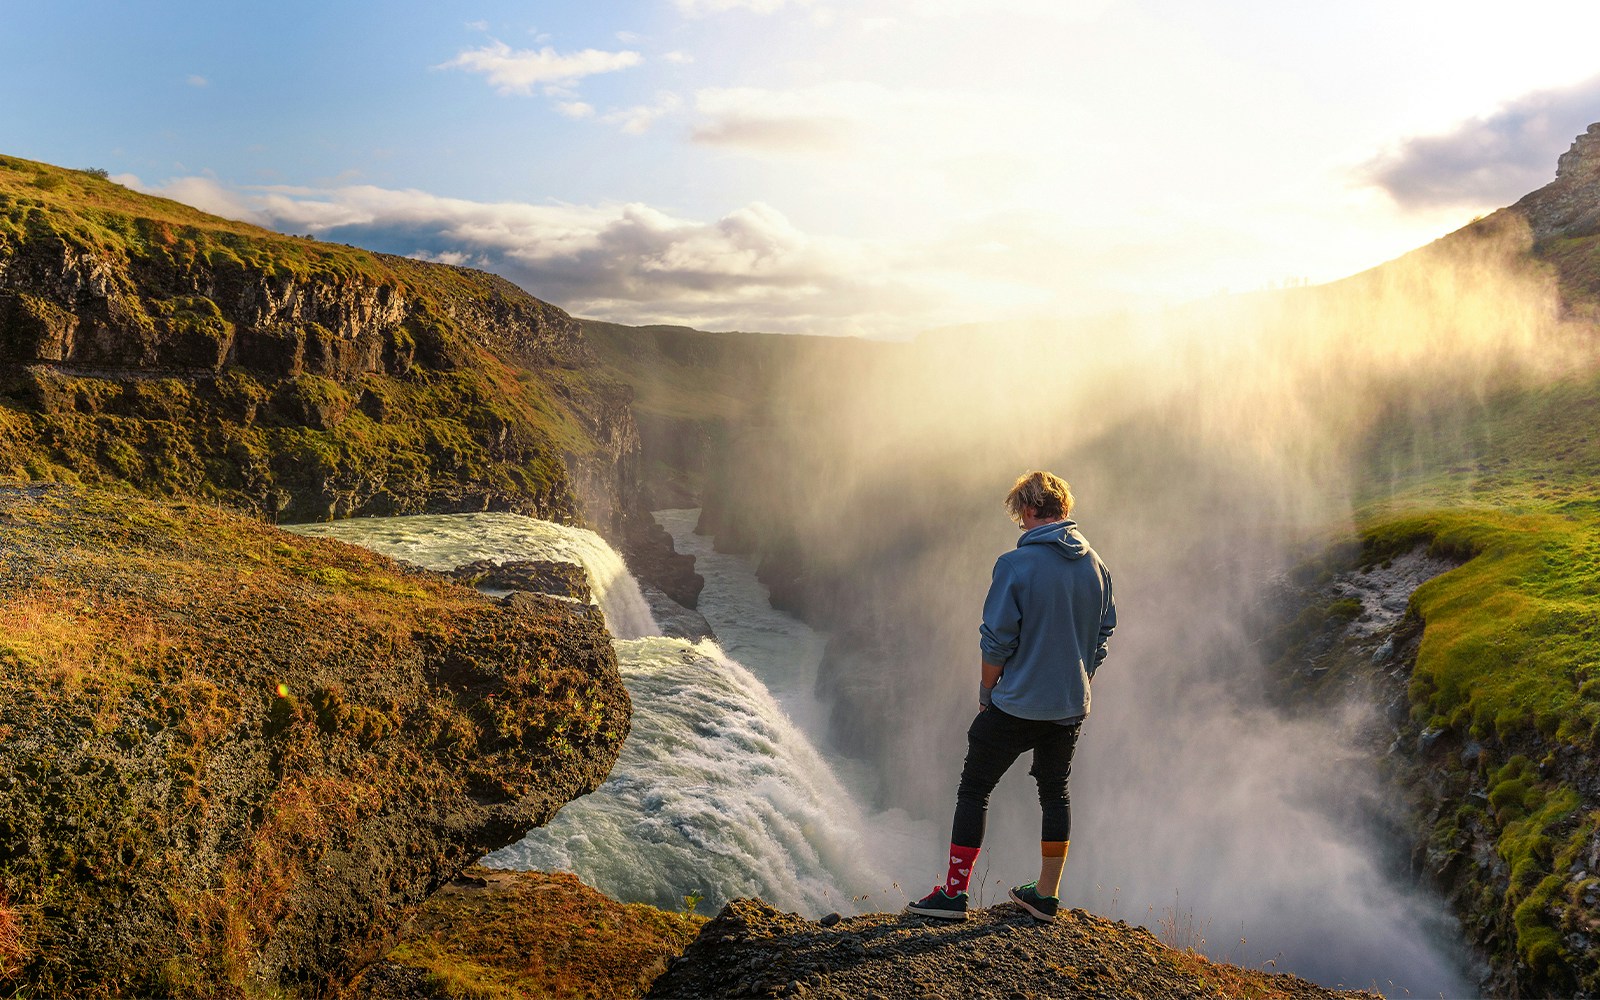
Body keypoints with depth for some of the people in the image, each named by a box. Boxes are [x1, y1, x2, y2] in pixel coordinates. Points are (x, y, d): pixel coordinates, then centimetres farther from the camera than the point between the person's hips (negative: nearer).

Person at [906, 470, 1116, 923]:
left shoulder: (1016, 564, -17)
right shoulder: (1095, 565, 2)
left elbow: (997, 639, -16)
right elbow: (1104, 632, 11)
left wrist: (987, 689, -1)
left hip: (1016, 705, -6)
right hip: (1072, 706, 6)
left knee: (974, 790, 7)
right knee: (1055, 792, 19)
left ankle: (953, 893, 11)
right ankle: (1046, 895, 28)